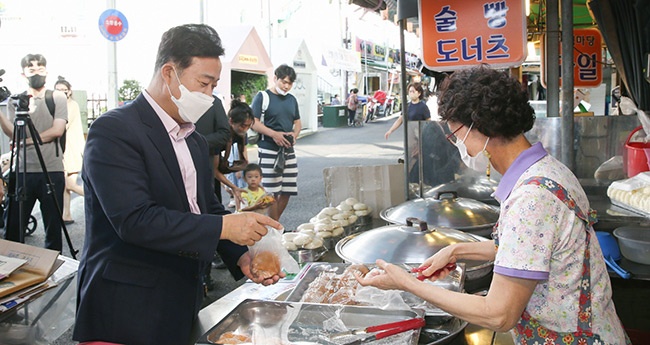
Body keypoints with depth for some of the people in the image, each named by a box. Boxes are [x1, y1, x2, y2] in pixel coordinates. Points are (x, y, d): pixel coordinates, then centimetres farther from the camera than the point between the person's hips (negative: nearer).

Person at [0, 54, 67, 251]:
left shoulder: (57, 98, 6)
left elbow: (57, 131, -5)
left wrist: (27, 140, -5)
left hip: (52, 171, -2)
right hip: (22, 171, 2)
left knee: (53, 225, 5)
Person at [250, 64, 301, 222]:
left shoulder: (292, 99, 17)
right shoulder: (263, 96, -3)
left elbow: (297, 122, 23)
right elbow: (253, 122, -10)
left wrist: (294, 134, 0)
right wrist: (274, 134, -20)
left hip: (288, 150, 7)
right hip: (269, 150, -6)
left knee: (287, 191, 7)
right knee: (272, 193, -5)